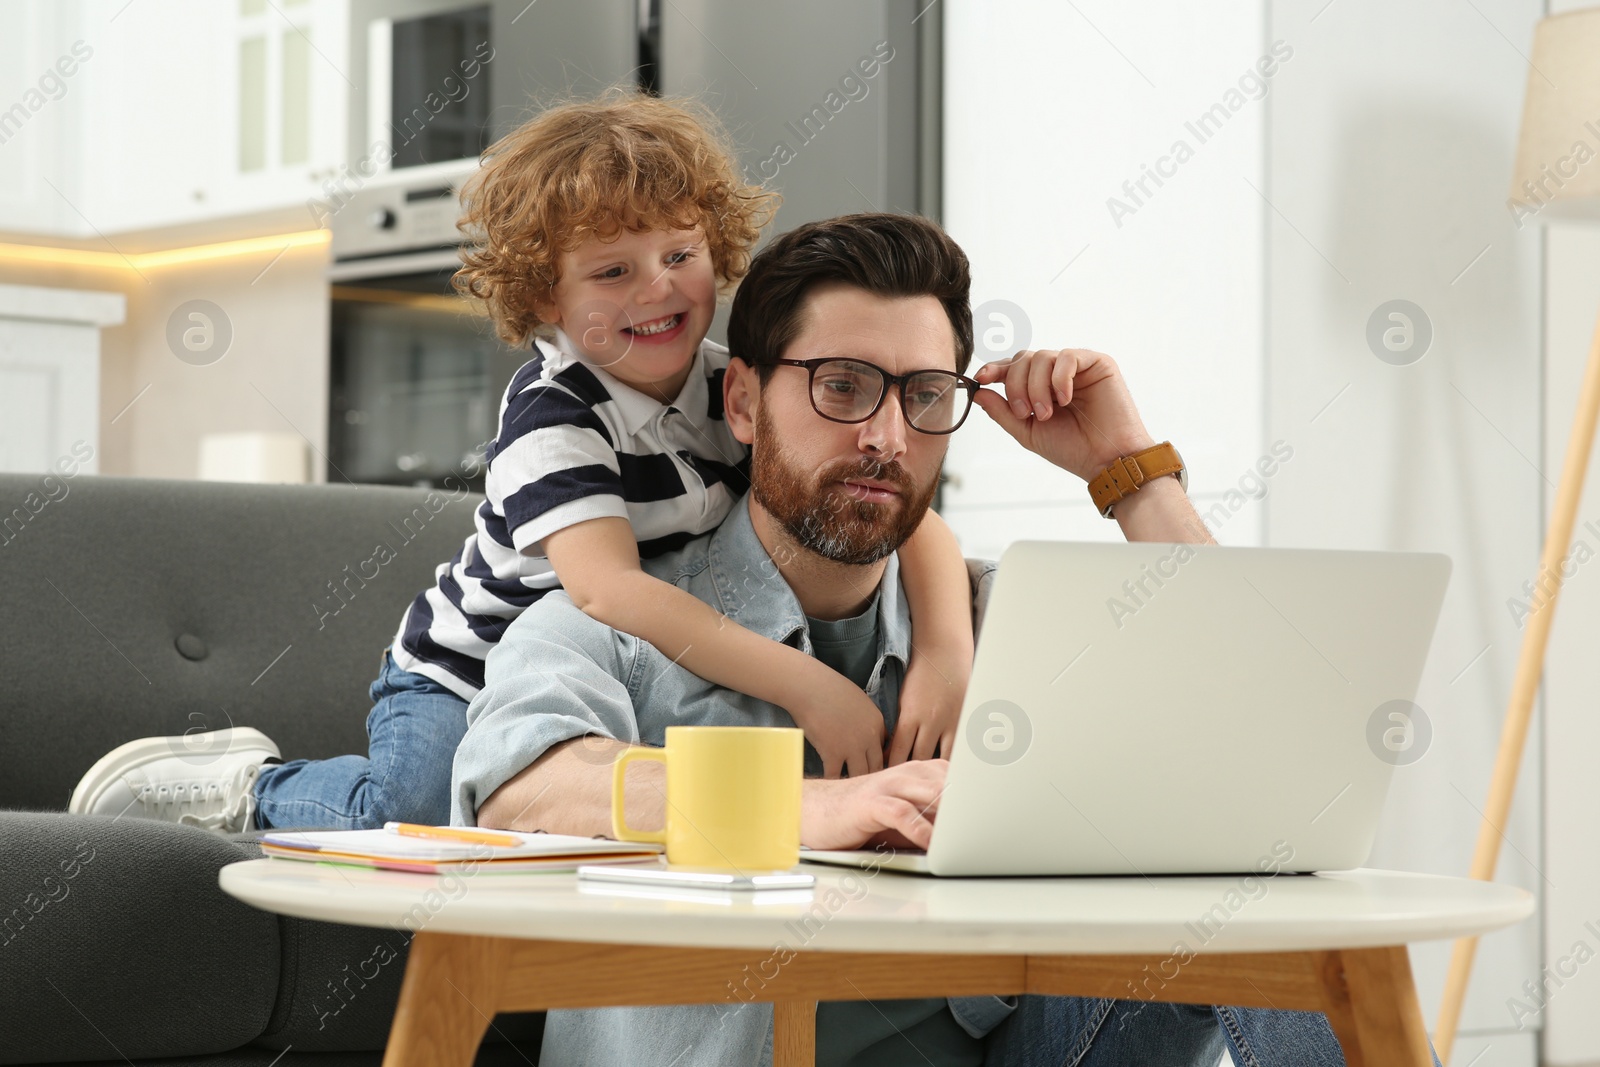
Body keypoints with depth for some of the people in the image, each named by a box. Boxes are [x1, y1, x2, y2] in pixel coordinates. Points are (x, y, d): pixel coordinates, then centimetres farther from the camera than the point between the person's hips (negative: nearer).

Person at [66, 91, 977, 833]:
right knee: (413, 799, -33)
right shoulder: (552, 415, -22)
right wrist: (807, 686, -45)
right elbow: (610, 591, -38)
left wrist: (946, 657, -33)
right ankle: (254, 784, 0)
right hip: (469, 678, -7)